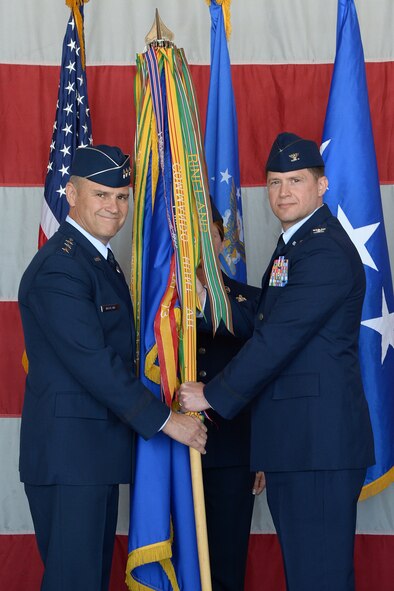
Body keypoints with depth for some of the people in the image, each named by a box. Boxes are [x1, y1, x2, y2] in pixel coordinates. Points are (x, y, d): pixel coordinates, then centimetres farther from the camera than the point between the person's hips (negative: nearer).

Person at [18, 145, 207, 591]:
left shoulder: (99, 257, 16)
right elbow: (91, 362, -22)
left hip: (97, 450, 10)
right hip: (68, 453, -10)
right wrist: (166, 420, -18)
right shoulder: (59, 268, -17)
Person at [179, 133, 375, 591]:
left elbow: (278, 337, -18)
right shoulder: (295, 244, 21)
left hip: (319, 438, -10)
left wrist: (213, 395, -13)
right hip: (295, 439, 10)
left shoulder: (326, 250, -14)